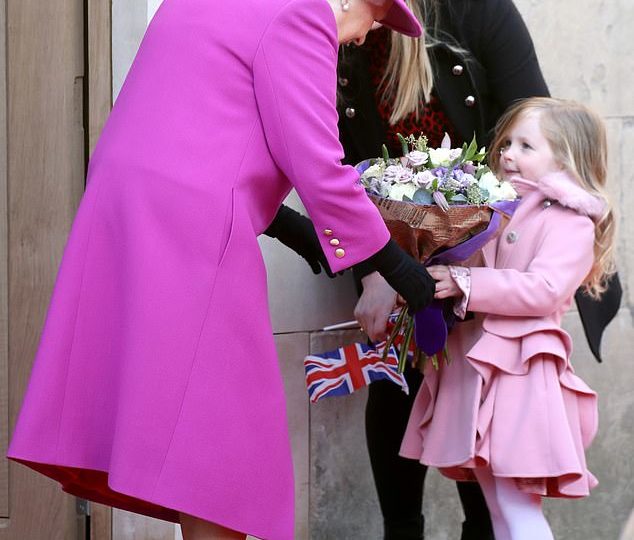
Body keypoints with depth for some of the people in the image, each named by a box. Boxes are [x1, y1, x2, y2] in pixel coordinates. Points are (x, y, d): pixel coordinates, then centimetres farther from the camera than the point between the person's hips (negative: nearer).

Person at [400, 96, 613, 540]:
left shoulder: (571, 224, -5)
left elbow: (543, 290, -19)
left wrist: (465, 284, -23)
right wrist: (436, 276, 1)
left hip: (517, 370, -8)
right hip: (472, 363, 8)